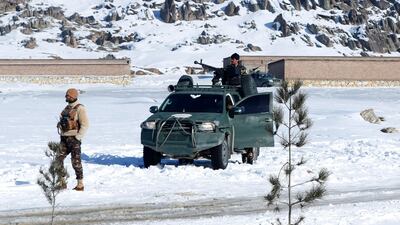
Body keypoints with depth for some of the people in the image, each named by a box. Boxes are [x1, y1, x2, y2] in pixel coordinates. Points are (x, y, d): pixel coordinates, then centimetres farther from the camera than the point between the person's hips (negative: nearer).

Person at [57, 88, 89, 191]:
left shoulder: (80, 108, -12)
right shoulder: (68, 107, 14)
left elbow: (85, 125, -17)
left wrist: (78, 138, -18)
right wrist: (61, 135, 15)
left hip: (74, 139, -8)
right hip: (64, 138, 8)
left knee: (76, 162, -4)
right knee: (59, 159, 3)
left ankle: (80, 185, 5)